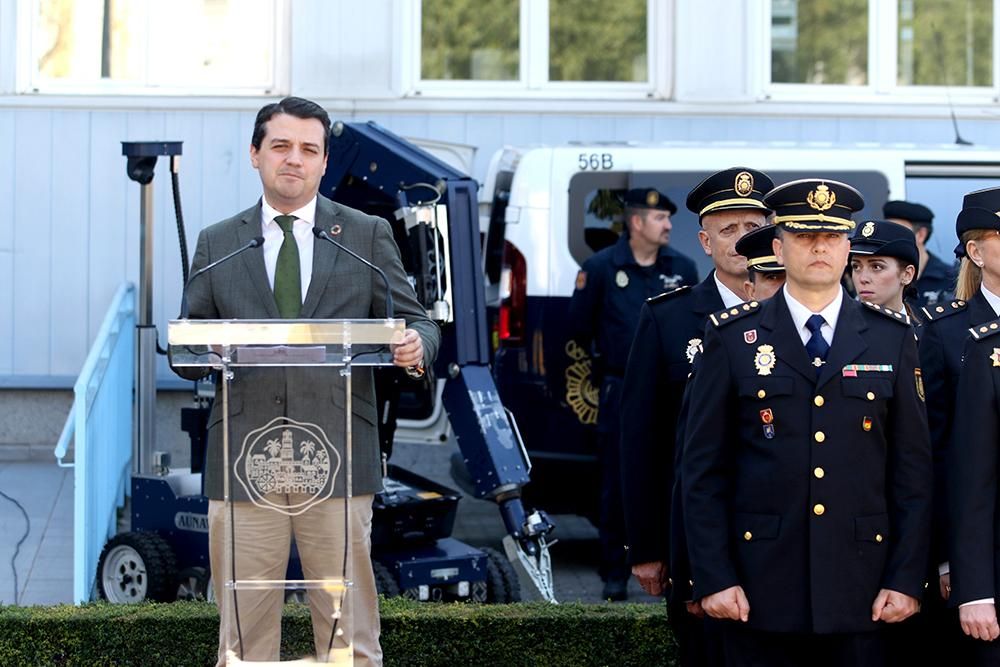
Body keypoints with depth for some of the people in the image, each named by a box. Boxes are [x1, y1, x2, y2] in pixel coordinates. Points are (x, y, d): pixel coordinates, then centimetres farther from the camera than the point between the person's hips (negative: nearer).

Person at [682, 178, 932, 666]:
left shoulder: (892, 339, 7)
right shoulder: (732, 338, 2)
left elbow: (913, 467, 6)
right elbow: (703, 468, 1)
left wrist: (907, 579, -1)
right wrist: (713, 577, -6)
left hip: (862, 594, 1)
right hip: (760, 594, -1)